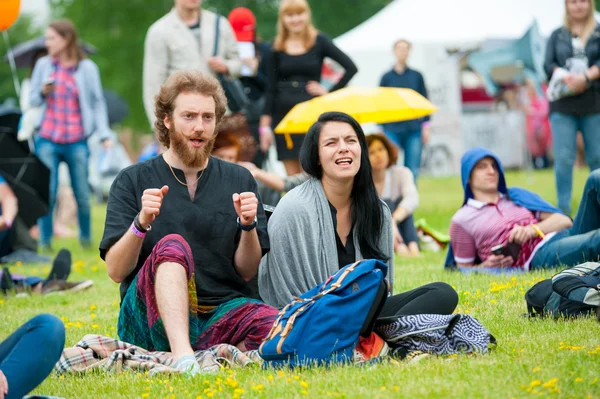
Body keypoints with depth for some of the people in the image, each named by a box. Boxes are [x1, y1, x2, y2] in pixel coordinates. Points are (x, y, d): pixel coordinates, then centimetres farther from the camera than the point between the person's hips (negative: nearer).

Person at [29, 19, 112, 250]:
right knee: (47, 193, -4)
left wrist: (104, 133, -5)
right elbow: (33, 100, 13)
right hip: (48, 140, 1)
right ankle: (45, 240, 6)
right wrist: (43, 93, -9)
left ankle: (86, 238, 19)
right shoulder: (43, 65, 6)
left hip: (77, 141, -1)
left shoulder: (87, 68, 1)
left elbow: (98, 102, 3)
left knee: (82, 194, 3)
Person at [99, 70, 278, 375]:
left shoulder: (239, 181, 14)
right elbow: (115, 271, -1)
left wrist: (248, 225, -10)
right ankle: (182, 358, -49)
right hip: (153, 319, -1)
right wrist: (142, 223, -18)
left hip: (220, 314, 2)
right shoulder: (132, 182, 8)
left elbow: (247, 271, 9)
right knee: (172, 245, -34)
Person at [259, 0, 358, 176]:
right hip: (284, 114, 2)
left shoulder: (319, 41, 1)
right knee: (292, 176, 2)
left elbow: (351, 68, -2)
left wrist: (329, 92, -6)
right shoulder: (277, 48, 7)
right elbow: (271, 89, 7)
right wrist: (265, 125, 3)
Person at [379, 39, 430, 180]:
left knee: (412, 170, -1)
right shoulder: (387, 77, 6)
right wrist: (381, 128, 3)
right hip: (393, 130, -1)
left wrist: (426, 125, 3)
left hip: (414, 131, 1)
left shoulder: (416, 76, 9)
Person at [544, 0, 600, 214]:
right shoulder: (557, 36, 16)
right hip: (563, 104, 1)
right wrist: (566, 77, -14)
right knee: (563, 158, -7)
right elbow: (549, 64, 6)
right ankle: (563, 209, -4)